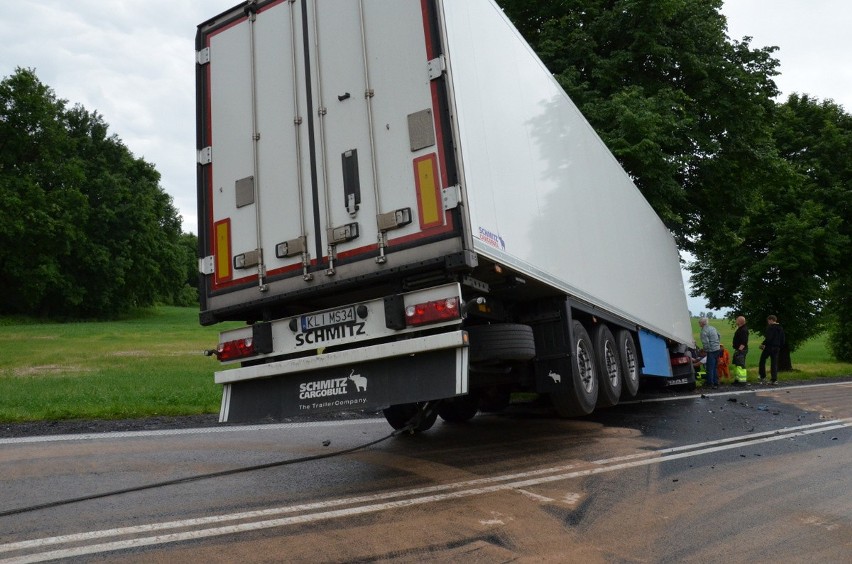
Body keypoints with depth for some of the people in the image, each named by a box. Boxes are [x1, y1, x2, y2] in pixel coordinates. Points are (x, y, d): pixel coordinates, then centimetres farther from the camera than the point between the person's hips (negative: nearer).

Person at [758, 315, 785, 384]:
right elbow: (782, 340, 16)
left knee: (762, 361, 7)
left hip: (769, 347, -7)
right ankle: (774, 380, 4)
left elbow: (768, 338, -22)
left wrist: (763, 344, -11)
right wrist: (779, 346, 20)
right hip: (776, 348, 7)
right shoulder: (780, 328, 13)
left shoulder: (770, 327, -12)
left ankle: (763, 377, 4)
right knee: (774, 363, 8)